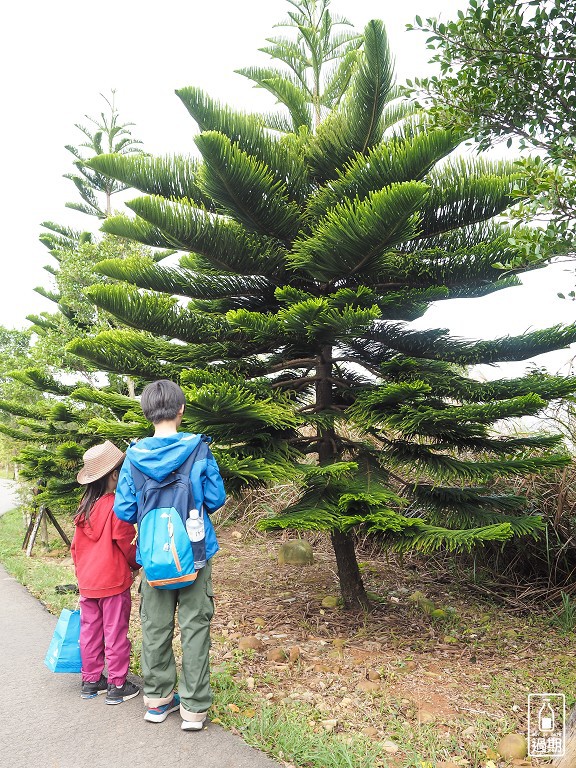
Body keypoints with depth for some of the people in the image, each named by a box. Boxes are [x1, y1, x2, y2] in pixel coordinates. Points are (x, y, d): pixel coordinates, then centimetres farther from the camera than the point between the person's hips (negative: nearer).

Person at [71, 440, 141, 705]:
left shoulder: (85, 507, 3)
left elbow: (75, 546, 11)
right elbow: (126, 544, -12)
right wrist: (137, 564, 7)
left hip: (87, 582, 7)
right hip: (113, 582, -7)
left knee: (90, 631, 16)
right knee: (115, 633, 4)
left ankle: (91, 681, 28)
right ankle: (117, 686, 13)